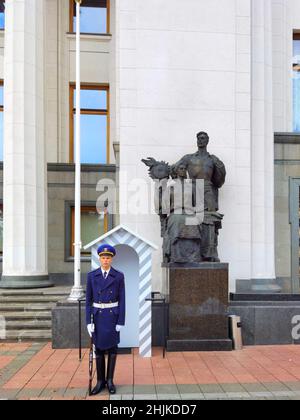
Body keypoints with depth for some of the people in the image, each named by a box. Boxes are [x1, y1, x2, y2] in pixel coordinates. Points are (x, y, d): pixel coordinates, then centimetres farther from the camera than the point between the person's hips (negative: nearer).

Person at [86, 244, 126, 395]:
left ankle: (110, 380, 19)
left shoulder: (119, 276, -4)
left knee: (112, 347, 6)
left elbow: (122, 300, -4)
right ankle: (100, 381, 19)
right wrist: (88, 321, -5)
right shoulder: (92, 275, -1)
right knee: (99, 348, 6)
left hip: (113, 315, -1)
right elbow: (89, 300, 0)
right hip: (98, 316, 1)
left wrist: (121, 321, -8)